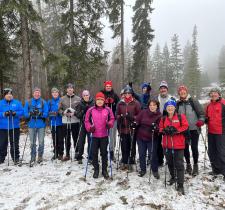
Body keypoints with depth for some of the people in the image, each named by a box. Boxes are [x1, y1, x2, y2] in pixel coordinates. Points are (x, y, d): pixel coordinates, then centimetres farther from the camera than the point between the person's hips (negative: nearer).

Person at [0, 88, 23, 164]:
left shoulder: (17, 103, 4)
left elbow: (22, 112, 0)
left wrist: (15, 113, -17)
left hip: (14, 127, 0)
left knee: (14, 144, 8)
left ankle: (16, 158, 19)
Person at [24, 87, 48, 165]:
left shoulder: (44, 102, 0)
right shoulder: (28, 102, 4)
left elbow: (46, 113, -3)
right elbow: (25, 113, 2)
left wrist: (40, 113, -22)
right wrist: (30, 113, -18)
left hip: (41, 125, -1)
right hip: (32, 125, 1)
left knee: (41, 142, 4)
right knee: (32, 142, 6)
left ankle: (40, 156, 23)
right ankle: (33, 158, 18)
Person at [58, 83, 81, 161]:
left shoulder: (78, 99, 2)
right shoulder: (62, 99, 7)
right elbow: (59, 109, 8)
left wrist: (74, 113, -14)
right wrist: (64, 112, -10)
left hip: (75, 121, -1)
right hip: (65, 121, 2)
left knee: (76, 138, 4)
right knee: (67, 139, 9)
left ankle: (77, 153, 20)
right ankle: (67, 155, 21)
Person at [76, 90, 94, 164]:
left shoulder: (93, 103, -1)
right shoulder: (80, 104, 3)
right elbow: (78, 115, -1)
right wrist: (83, 111, -16)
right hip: (83, 125, 1)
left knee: (91, 141, 4)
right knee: (81, 141, 5)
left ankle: (90, 157, 17)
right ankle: (79, 157, 18)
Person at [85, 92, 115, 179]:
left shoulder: (108, 110, -1)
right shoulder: (91, 110, -3)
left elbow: (112, 119, 7)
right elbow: (87, 120, 3)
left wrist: (109, 124, -12)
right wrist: (90, 127, -12)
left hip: (104, 135, 0)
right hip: (94, 135, 0)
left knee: (104, 153, 10)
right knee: (94, 153, 8)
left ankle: (104, 170, 25)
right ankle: (96, 169, 26)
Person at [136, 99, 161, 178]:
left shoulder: (159, 115, -7)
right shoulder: (143, 112, -3)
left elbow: (159, 127, -11)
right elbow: (137, 120, 1)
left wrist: (155, 127, -31)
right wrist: (135, 124, -19)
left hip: (152, 139, -2)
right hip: (140, 137, 2)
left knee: (153, 155, 3)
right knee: (142, 154, 13)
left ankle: (155, 170, 26)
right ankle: (143, 169, 32)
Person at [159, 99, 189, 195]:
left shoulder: (181, 117, -2)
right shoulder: (163, 118, 8)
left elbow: (185, 126, -8)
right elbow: (160, 128, 10)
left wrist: (175, 130, -19)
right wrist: (165, 130, -12)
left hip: (178, 145, -4)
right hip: (167, 144, 4)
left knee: (179, 164, -3)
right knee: (170, 162, 18)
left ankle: (180, 185, 3)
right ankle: (173, 177, 41)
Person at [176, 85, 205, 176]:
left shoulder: (193, 101, -5)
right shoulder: (178, 103, 5)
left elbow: (201, 112, -5)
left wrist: (201, 120, -19)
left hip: (194, 128, -3)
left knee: (194, 147, 1)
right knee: (185, 147, 10)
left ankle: (195, 165, 20)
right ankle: (188, 164, 29)